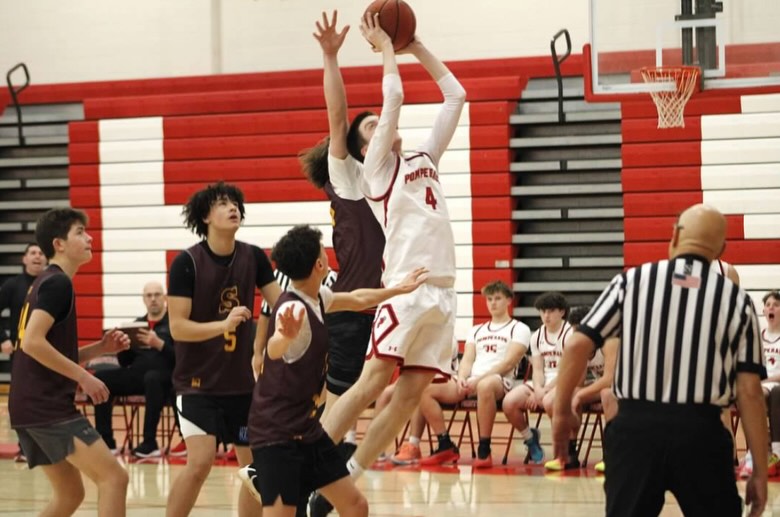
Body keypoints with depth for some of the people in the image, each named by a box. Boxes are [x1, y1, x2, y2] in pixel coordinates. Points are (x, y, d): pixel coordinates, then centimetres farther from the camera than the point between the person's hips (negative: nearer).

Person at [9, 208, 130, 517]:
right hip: (48, 408, -10)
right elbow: (32, 343, -22)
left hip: (30, 409, 10)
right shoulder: (58, 283, -10)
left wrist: (101, 348, 10)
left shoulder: (46, 283, 20)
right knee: (114, 478, -12)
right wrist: (84, 377, -18)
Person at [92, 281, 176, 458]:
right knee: (100, 378, -15)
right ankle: (106, 441, -17)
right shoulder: (138, 324, 19)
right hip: (137, 375, 6)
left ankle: (149, 444, -33)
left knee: (152, 378, -40)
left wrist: (159, 344, -23)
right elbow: (125, 363, 17)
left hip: (164, 376, -6)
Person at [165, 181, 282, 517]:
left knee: (254, 464, 8)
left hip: (243, 382, 5)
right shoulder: (187, 263, -13)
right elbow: (177, 327, -16)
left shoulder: (253, 257, 0)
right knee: (200, 461, -18)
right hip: (198, 382, -5)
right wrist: (223, 324, -29)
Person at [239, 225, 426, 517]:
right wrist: (286, 336, -71)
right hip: (276, 434, -9)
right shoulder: (293, 308, -25)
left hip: (306, 429, 9)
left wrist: (400, 289, 38)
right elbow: (274, 350, -48)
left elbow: (356, 299, 27)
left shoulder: (317, 297, 3)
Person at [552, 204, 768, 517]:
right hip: (701, 432, 0)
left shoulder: (631, 281, 4)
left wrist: (562, 411, 12)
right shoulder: (737, 301, 4)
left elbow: (577, 346, -1)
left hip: (635, 427, 0)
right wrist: (759, 470, 5)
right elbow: (749, 392, 1)